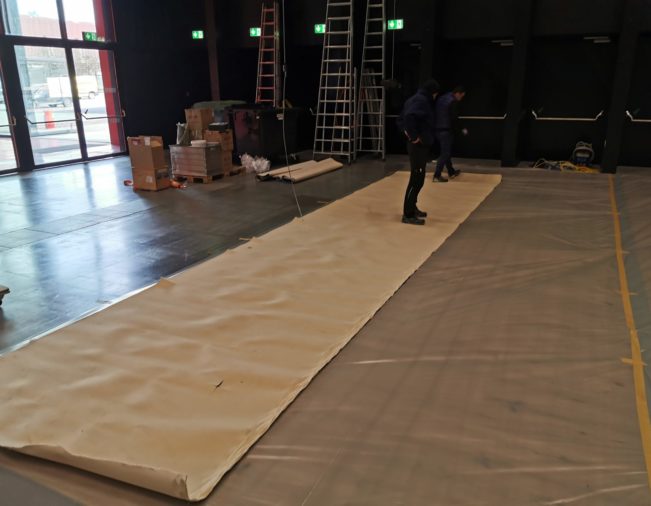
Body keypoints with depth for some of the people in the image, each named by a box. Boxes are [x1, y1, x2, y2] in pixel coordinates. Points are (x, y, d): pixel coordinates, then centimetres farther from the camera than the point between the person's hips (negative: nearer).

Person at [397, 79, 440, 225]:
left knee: (417, 178, 18)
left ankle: (412, 208, 27)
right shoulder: (421, 100, -15)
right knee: (416, 179, -6)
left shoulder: (415, 99, 15)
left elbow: (401, 119, 22)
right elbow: (409, 116, -33)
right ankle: (408, 214, -3)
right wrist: (414, 136, -23)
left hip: (419, 145, 10)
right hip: (419, 146, -10)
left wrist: (407, 132, 10)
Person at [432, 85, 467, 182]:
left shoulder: (441, 98, 14)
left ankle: (451, 172, 30)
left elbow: (435, 114, 18)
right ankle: (437, 176, -8)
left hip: (438, 129, 9)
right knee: (445, 153, -5)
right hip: (446, 130, -9)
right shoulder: (452, 101, -14)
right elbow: (454, 118, -14)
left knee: (446, 151, 19)